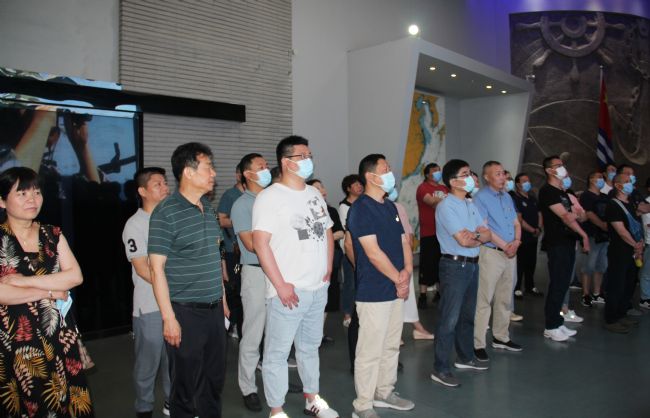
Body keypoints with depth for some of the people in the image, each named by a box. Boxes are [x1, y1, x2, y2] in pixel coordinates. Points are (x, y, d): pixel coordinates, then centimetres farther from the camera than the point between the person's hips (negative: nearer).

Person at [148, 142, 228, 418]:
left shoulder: (208, 208, 9)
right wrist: (168, 317, -16)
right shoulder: (166, 213, -13)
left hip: (213, 309, 7)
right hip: (185, 312, -7)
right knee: (187, 385, 8)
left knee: (215, 378, 18)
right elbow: (157, 267, -14)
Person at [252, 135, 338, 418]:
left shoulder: (315, 195, 12)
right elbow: (260, 243, -16)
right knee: (277, 352, 3)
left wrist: (328, 270, 10)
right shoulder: (270, 196, -10)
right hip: (288, 291, -6)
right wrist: (280, 285, -18)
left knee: (310, 346, 20)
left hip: (318, 288, 7)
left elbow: (328, 233, 20)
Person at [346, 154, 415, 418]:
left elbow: (403, 241, 14)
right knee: (370, 351, 0)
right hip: (373, 293, -9)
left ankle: (385, 393, 34)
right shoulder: (360, 209, -14)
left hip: (396, 290, 9)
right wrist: (399, 278, -11)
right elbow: (373, 252, -19)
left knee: (391, 346, 18)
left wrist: (407, 272, -3)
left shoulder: (390, 206, 14)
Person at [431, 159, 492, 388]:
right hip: (454, 266, -8)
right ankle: (440, 369, 3)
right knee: (449, 319, -5)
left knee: (467, 315, 19)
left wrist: (475, 235, -13)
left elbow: (488, 235, 8)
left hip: (472, 265, 9)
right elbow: (464, 241, -18)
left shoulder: (471, 204, 13)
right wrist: (480, 235, 1)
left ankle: (465, 357, 35)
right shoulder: (446, 206, -13)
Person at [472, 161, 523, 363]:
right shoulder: (481, 197, -7)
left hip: (510, 254, 8)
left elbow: (516, 223, 15)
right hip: (491, 253, -7)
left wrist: (516, 241, -4)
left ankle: (501, 337, 27)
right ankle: (478, 344, -2)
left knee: (505, 299, 14)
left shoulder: (507, 197, 16)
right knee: (484, 300, -7)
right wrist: (504, 245, -13)